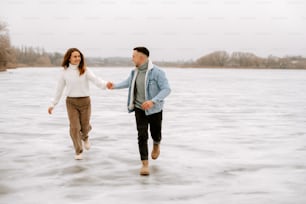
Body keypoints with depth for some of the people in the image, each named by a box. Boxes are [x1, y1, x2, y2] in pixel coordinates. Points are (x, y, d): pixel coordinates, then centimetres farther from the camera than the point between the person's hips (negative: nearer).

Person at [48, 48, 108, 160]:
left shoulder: (85, 70, -5)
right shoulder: (64, 72, -1)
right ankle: (78, 151, 11)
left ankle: (85, 137, 47)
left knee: (85, 126, 10)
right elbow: (59, 89, 7)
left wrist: (105, 84, -42)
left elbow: (95, 80, -21)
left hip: (85, 101, 0)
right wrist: (53, 104, 9)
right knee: (74, 127, -6)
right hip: (71, 102, 0)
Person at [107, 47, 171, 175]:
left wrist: (152, 101, -35)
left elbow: (166, 89, -25)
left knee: (155, 134, 13)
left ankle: (156, 145, 50)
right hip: (139, 109, 3)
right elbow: (127, 83, 23)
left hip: (154, 109, -3)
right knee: (142, 136, -7)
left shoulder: (157, 72, -20)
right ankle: (145, 164, -3)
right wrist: (115, 86, 13)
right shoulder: (135, 72, 1)